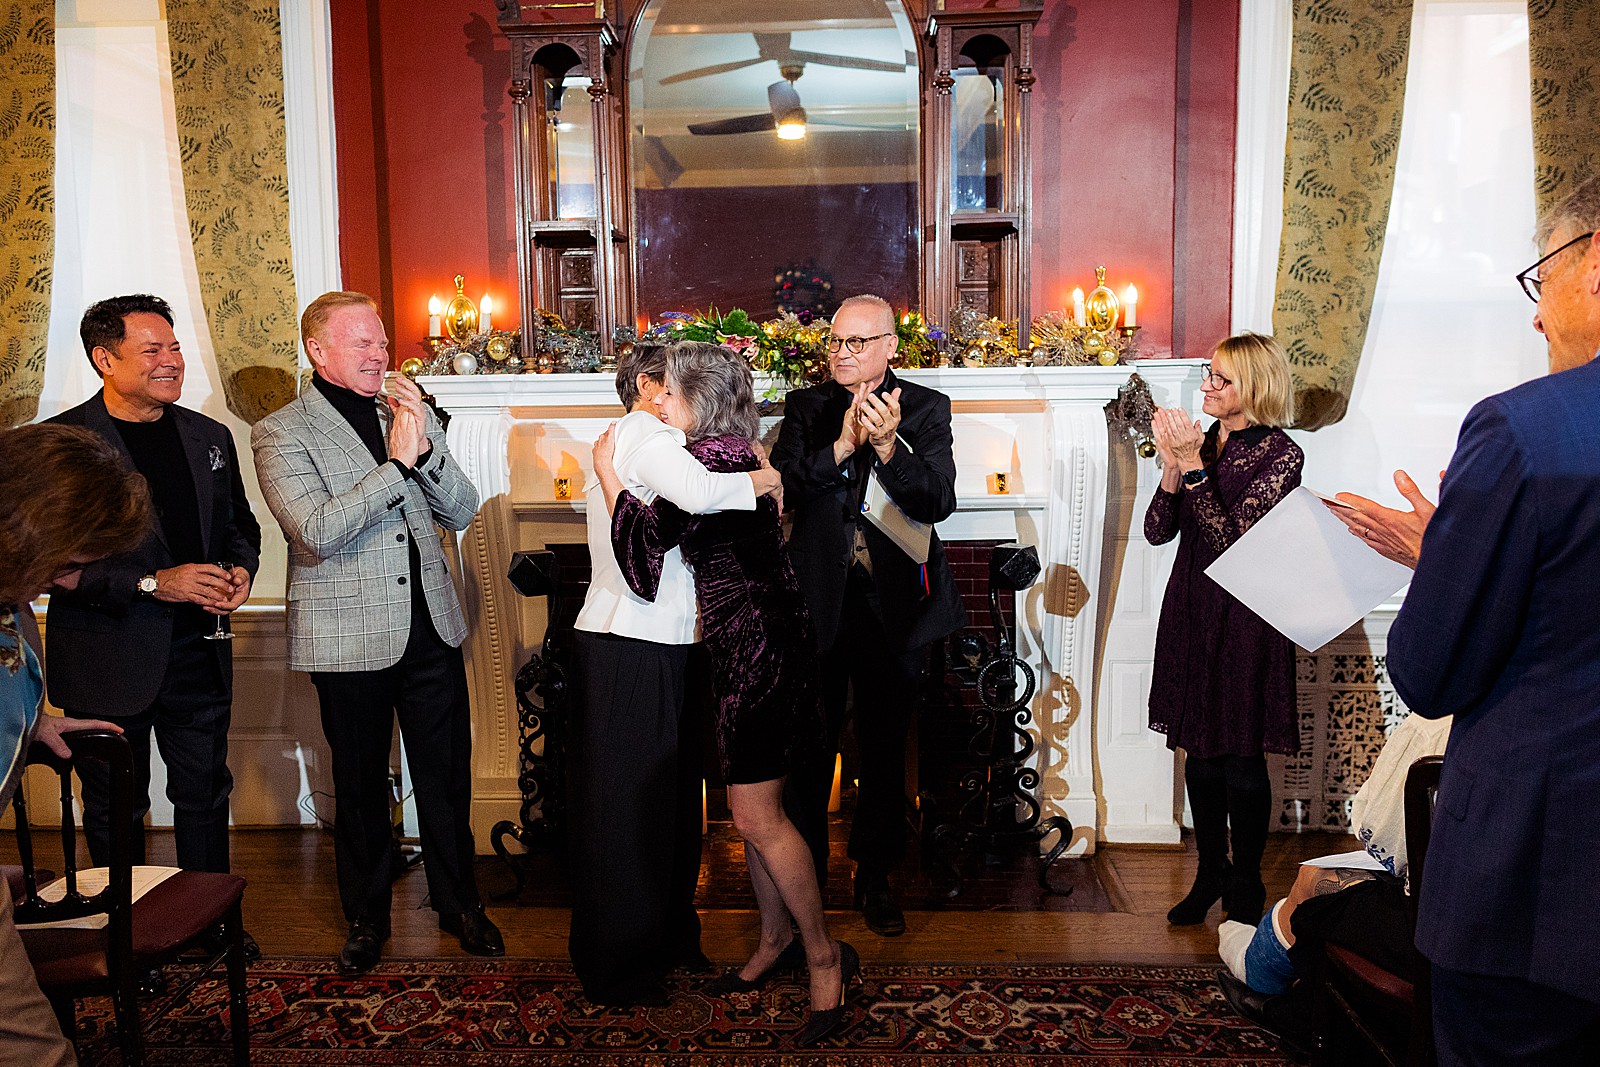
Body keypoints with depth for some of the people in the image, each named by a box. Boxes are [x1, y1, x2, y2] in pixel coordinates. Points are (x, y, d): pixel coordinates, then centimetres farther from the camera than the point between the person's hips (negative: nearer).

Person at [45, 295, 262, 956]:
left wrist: (241, 569, -2)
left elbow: (240, 524, 19)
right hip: (108, 661, -4)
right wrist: (153, 584, -21)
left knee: (205, 797, 16)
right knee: (115, 812, 12)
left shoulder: (210, 438, 8)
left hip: (200, 655, 5)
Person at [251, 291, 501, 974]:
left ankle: (458, 904, 30)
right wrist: (396, 464, -19)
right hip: (350, 640, -3)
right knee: (360, 788, 12)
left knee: (447, 780, 12)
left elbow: (462, 512, 5)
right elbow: (317, 531, -18)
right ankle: (366, 919, 30)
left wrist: (425, 449, -12)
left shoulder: (408, 416, 9)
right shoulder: (280, 434, -5)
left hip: (431, 628, 4)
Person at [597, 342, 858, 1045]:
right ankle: (775, 935, 30)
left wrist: (609, 475, -6)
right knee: (753, 809, 16)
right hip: (749, 648, 10)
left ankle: (826, 955, 7)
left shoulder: (710, 458, -16)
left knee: (757, 816, -6)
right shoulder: (738, 455, 15)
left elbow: (647, 537, -18)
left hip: (757, 647, -10)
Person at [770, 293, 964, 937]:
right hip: (818, 601, 1)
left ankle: (874, 876, 29)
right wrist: (842, 444, -20)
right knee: (809, 750, 8)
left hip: (894, 605, 0)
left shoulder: (925, 408, 1)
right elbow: (781, 487, -8)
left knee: (884, 750, 12)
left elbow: (939, 501, -10)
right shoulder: (805, 408, 6)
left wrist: (888, 445, -25)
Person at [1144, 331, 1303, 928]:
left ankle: (1245, 890, 22)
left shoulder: (1279, 454, -10)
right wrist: (1171, 467, -13)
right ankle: (1209, 875, 28)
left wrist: (1192, 465, -21)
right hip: (1192, 612, 6)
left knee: (1241, 760, 4)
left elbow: (1230, 538, -20)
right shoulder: (1202, 443, 7)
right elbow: (1157, 531, 1)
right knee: (1199, 754, 13)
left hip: (1244, 618, -5)